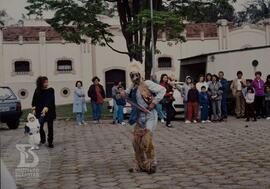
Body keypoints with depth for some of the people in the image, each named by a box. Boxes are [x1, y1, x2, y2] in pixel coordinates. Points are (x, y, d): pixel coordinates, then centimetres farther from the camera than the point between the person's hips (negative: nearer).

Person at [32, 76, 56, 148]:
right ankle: (42, 140, 22)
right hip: (40, 112, 1)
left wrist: (46, 108, -28)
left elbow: (50, 101, -15)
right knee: (39, 127, -3)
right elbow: (34, 100, 8)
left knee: (50, 127, 2)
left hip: (49, 112, -1)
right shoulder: (37, 91, 4)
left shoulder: (51, 90, -3)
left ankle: (50, 142, 12)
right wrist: (34, 108, -5)